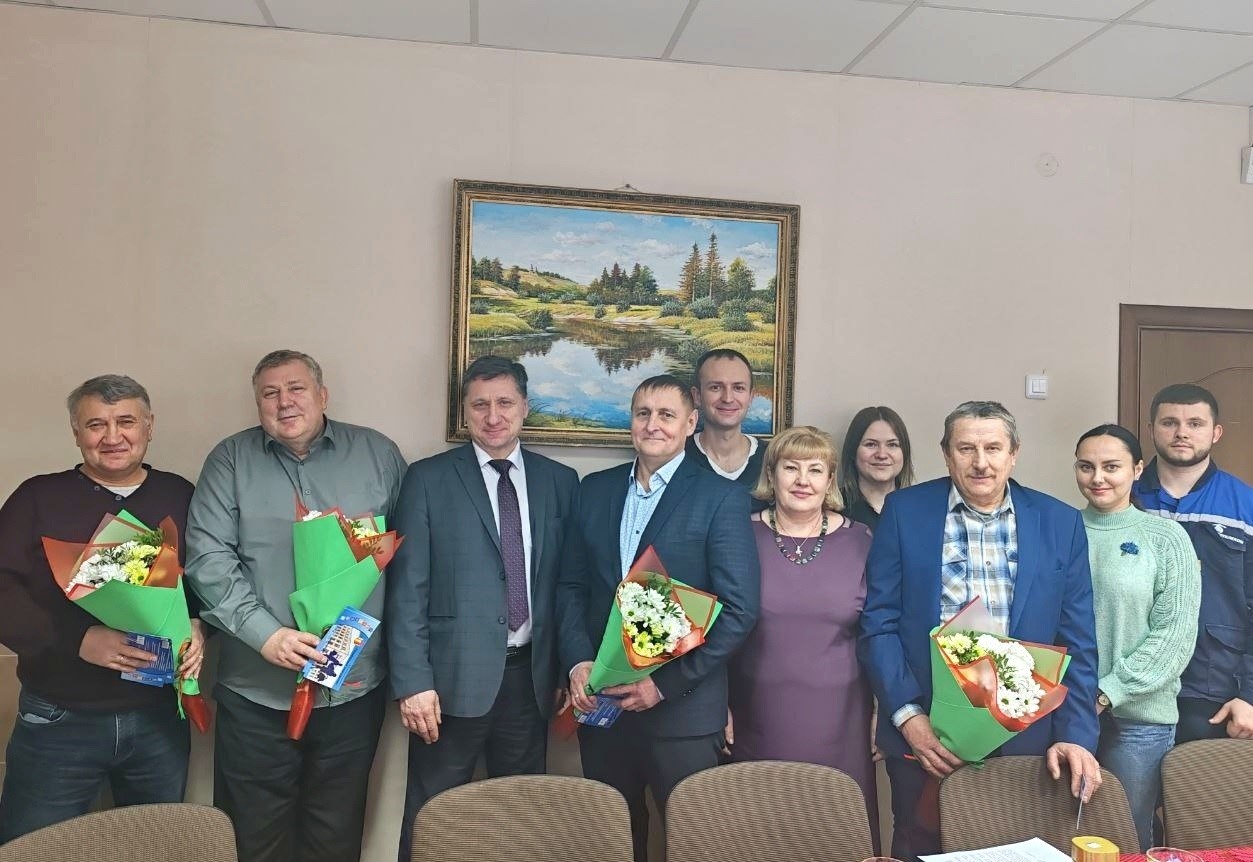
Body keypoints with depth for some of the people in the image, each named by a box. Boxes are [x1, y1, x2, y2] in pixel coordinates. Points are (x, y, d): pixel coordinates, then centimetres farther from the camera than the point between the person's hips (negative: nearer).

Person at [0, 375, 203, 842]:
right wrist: (78, 640, -23)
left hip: (160, 719, 2)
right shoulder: (38, 498, -2)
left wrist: (199, 626, -13)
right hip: (59, 723, -2)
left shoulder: (181, 498, 4)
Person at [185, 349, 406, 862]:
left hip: (354, 687, 1)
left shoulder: (377, 453, 3)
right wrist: (265, 633, -16)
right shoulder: (231, 459, 2)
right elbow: (208, 559, -5)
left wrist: (386, 637, -5)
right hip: (256, 691, 0)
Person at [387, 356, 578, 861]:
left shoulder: (560, 481, 6)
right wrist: (413, 681, -11)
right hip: (454, 677, -3)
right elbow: (407, 588, -5)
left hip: (531, 675, 3)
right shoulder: (428, 479, -2)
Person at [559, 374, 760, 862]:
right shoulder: (595, 489, 8)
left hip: (682, 708, -4)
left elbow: (740, 610, -11)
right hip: (599, 699, 4)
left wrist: (666, 683, -15)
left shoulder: (721, 499, -7)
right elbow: (572, 586, 10)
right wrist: (577, 662, -6)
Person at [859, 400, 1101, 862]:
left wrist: (1076, 735, -6)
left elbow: (1077, 642, 3)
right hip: (923, 733, -1)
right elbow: (879, 624, -5)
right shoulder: (904, 511, -3)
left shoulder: (1060, 523, 2)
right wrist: (908, 716, -13)